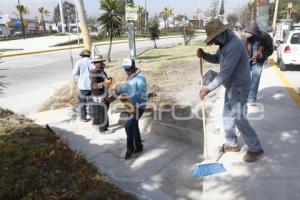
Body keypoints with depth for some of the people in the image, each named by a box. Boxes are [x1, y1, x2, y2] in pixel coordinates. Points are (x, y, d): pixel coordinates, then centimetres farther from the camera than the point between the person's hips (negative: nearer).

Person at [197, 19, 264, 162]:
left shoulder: (234, 46, -26)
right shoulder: (225, 44, 6)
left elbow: (225, 73, -31)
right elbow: (216, 59, 20)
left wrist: (208, 89, -28)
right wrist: (204, 55, -2)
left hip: (239, 87, -10)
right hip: (231, 86, 10)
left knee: (239, 119, -4)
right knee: (227, 115, 15)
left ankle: (256, 149, 12)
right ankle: (232, 144, 31)